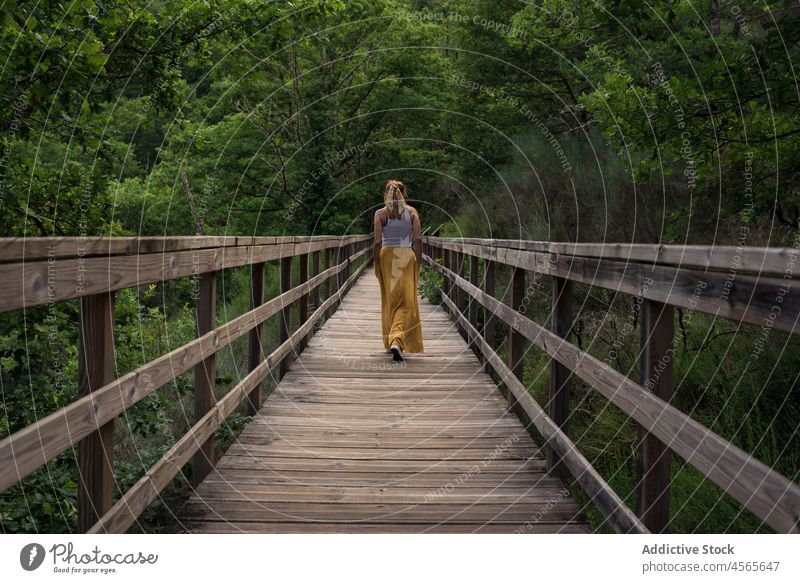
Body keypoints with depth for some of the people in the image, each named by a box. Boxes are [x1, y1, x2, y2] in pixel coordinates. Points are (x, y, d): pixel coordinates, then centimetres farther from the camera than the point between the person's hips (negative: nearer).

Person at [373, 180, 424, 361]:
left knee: (389, 301, 14)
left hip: (387, 257, 1)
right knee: (406, 302, 2)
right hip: (407, 256, -1)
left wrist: (376, 264, 3)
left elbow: (377, 242, -8)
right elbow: (418, 239, -7)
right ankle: (397, 341, -17)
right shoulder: (411, 211, 1)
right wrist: (418, 261, 1)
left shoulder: (380, 213, -2)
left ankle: (391, 342, 23)